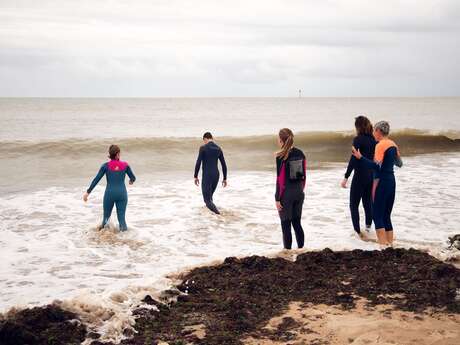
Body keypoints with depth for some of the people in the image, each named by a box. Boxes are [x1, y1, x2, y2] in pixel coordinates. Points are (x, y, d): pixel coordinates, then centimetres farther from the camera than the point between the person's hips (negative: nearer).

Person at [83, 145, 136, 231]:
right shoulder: (125, 165, 3)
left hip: (110, 193, 0)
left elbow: (96, 179, -3)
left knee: (106, 216, 14)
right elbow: (133, 178, 13)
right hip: (122, 193, 1)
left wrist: (88, 192, 1)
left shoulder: (106, 166, 0)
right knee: (121, 218, 4)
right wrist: (131, 181, 37)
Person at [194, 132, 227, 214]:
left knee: (207, 200, -4)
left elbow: (198, 163, -13)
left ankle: (218, 214, -23)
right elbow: (224, 165, 8)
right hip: (216, 176, 6)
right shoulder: (218, 149, 7)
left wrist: (195, 176, -4)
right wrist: (225, 179, 15)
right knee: (209, 196, 26)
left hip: (206, 176, -6)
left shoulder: (203, 148, -9)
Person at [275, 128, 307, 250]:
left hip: (286, 194, -6)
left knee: (286, 225, 2)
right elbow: (303, 175, 8)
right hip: (299, 193, 6)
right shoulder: (300, 154, 4)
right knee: (297, 223, 14)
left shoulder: (281, 157, -14)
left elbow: (280, 179, -14)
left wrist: (277, 198, -10)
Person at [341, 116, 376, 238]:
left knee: (354, 204, 2)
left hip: (360, 175, -6)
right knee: (368, 202, 18)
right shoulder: (374, 140, 5)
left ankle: (358, 231, -5)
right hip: (372, 176, 6)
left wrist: (346, 177, -17)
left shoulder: (358, 140, -13)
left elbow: (353, 159, -18)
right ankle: (368, 226, 23)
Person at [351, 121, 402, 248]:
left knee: (377, 215, -3)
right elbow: (399, 163, 19)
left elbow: (376, 166, -23)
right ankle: (390, 244, 14)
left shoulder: (380, 145, -14)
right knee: (387, 216, 13)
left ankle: (383, 246, -7)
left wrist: (360, 157, -26)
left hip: (381, 182, -8)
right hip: (391, 181, 8)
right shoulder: (393, 145, 9)